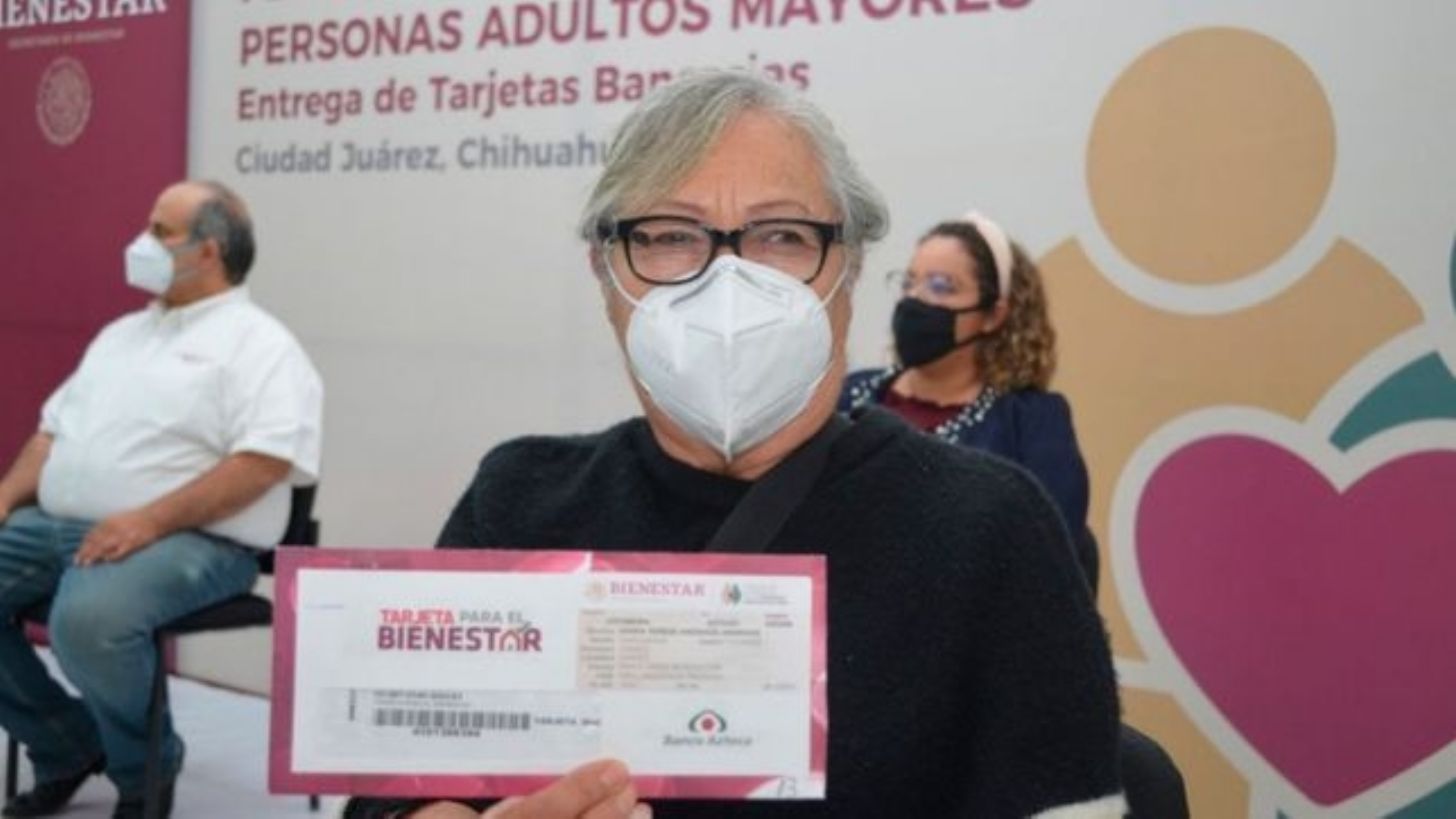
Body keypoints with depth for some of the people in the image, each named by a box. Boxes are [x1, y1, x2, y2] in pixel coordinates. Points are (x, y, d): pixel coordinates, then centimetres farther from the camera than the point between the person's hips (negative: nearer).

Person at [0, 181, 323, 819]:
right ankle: (67, 744, 8)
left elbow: (264, 462, -17)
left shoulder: (257, 342, -4)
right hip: (56, 525, 8)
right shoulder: (122, 333, 22)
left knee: (90, 617, -34)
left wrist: (149, 520, -24)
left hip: (189, 541, -8)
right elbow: (54, 430, 24)